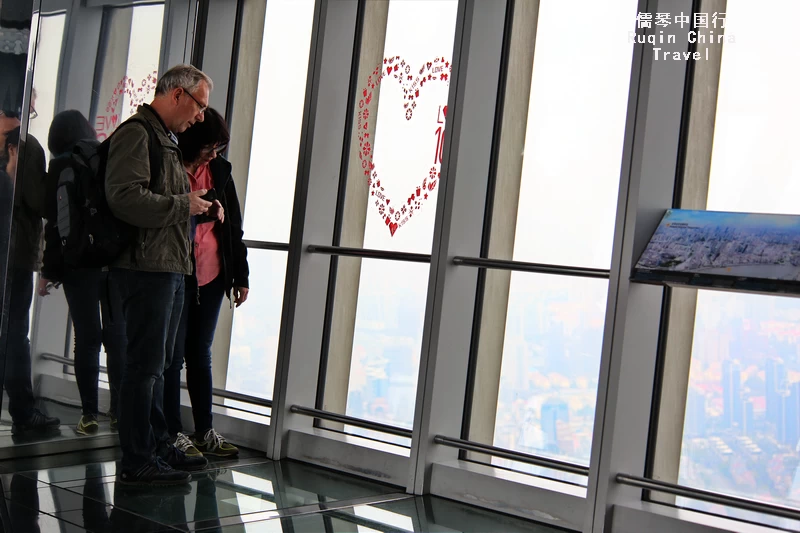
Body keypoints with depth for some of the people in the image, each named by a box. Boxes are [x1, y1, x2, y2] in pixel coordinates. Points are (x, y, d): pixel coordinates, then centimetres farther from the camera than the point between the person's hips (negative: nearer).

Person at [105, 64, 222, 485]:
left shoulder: (166, 140, 22)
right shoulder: (136, 134, -11)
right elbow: (125, 198, -24)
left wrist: (202, 208, 11)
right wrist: (183, 204, -15)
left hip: (170, 268, 11)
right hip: (147, 266, -10)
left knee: (158, 364, 15)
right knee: (145, 365, -7)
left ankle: (158, 447, 25)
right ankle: (137, 462, 0)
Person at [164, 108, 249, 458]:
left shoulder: (220, 170, 7)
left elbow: (234, 226, 11)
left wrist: (240, 276, 9)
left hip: (211, 278, 5)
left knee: (200, 354, 12)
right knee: (173, 355, 3)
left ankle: (205, 431, 19)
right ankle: (173, 433, 9)